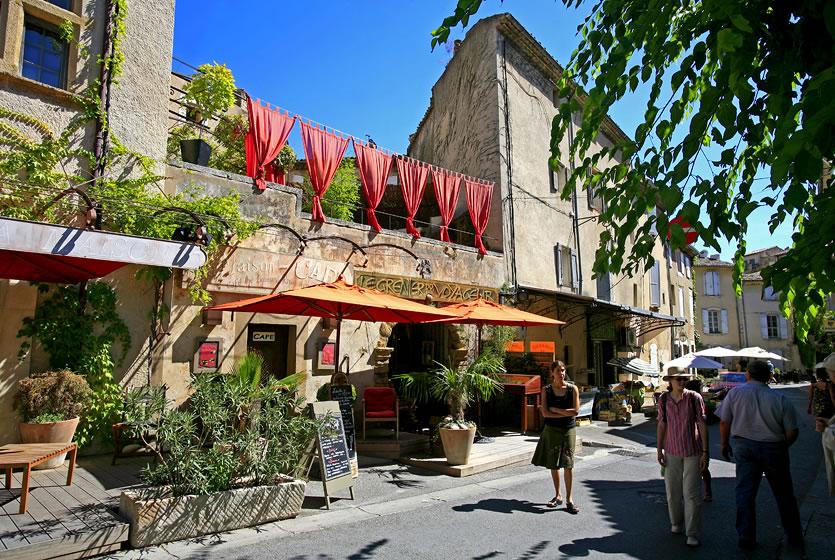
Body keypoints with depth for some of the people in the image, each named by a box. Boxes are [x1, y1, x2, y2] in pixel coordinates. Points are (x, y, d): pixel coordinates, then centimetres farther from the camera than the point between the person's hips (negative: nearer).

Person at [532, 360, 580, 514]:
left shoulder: (572, 389, -2)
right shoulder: (546, 390, 0)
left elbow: (575, 411, -11)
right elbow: (545, 413, -9)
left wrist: (553, 409, -11)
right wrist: (565, 413, -14)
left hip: (568, 430, -1)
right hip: (551, 430, 1)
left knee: (568, 464, -7)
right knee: (553, 465, 9)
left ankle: (569, 499, 4)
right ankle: (557, 496, 24)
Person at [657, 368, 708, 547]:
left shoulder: (694, 397, -8)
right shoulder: (663, 400, -1)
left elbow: (702, 425, -5)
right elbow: (661, 425, 5)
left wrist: (705, 452, -7)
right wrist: (659, 450, 5)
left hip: (692, 451, -3)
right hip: (672, 452, 3)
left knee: (691, 494, -2)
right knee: (672, 491, 13)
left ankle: (693, 534, 9)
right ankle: (676, 523, 34)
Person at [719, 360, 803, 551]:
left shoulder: (735, 392, -6)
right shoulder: (780, 399, -7)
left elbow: (724, 422, -4)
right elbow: (792, 432, -7)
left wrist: (725, 443, 12)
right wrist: (782, 447, 13)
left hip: (743, 447, 0)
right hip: (773, 449, 0)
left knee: (745, 492, 7)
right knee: (784, 494, 17)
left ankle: (746, 537, 11)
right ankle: (795, 537, 30)